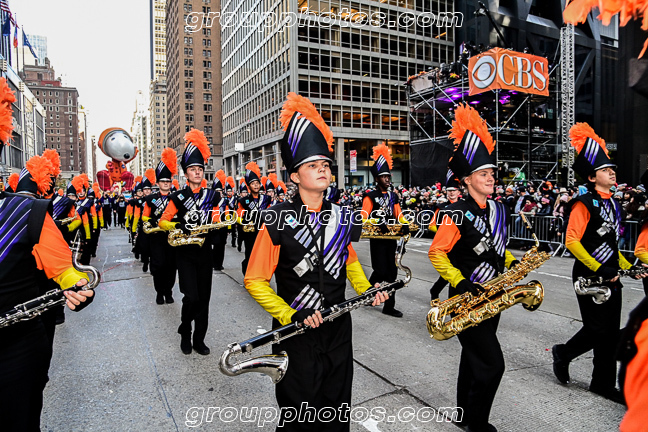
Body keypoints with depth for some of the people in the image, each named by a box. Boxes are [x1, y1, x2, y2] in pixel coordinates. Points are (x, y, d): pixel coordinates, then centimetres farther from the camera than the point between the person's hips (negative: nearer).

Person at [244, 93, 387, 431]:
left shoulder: (342, 218, 0)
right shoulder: (277, 222, -14)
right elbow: (255, 281, -11)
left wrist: (366, 289, 0)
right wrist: (289, 315, -22)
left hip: (338, 331, 4)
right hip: (295, 332, -4)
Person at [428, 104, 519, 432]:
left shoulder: (499, 210, 7)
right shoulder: (457, 213, -17)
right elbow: (436, 253, -15)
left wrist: (510, 262, 0)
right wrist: (460, 283, -25)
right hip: (468, 298, -7)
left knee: (473, 357, 20)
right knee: (492, 364, -5)